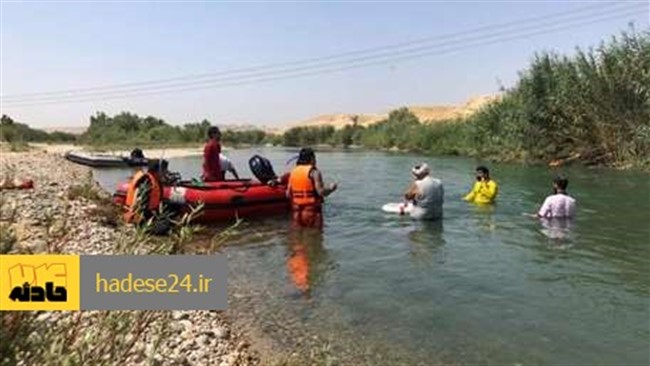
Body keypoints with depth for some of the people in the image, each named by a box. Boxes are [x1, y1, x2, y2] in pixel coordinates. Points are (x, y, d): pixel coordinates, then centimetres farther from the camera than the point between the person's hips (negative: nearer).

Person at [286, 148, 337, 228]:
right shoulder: (314, 172, -9)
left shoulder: (293, 172, 8)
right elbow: (321, 192, -17)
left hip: (297, 212, 6)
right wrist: (331, 188, 3)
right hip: (312, 211, -5)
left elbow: (288, 194, 6)